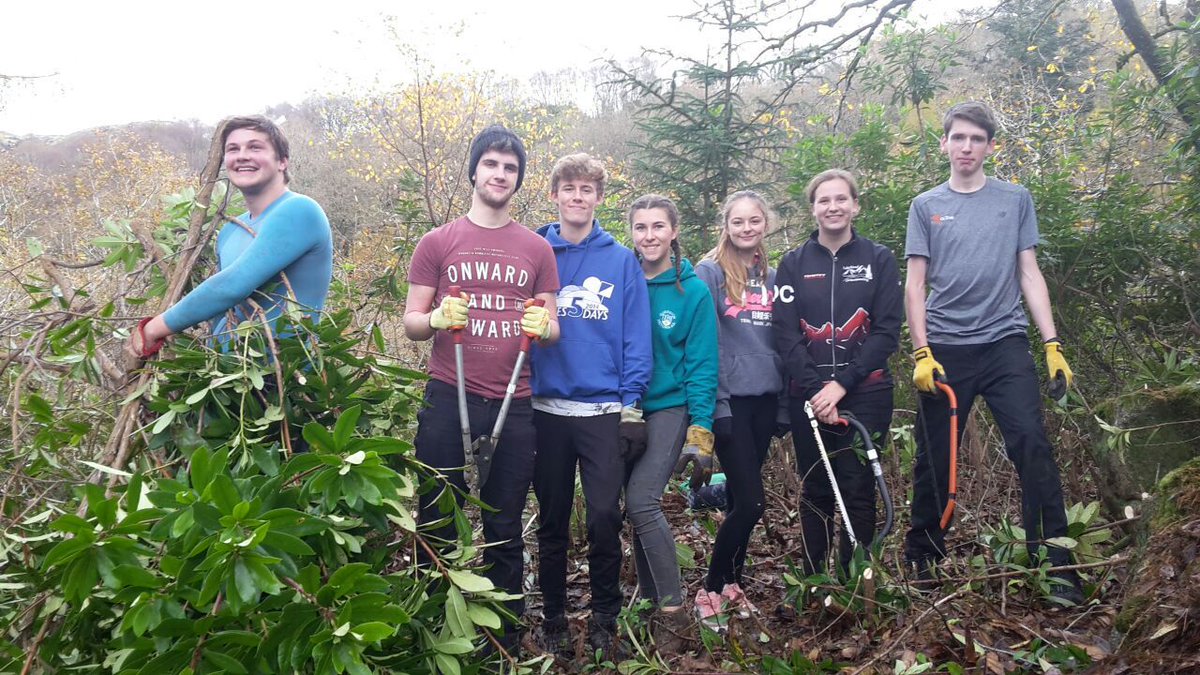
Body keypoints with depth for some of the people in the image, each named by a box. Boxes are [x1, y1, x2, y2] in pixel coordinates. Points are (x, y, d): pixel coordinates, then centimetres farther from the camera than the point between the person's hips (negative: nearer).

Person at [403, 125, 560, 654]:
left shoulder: (538, 249, 9)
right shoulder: (437, 242, 5)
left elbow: (552, 329, 9)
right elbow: (411, 323, 4)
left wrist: (542, 327, -14)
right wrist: (436, 318, -18)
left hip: (514, 406, 1)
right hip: (447, 401, -1)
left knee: (505, 529, 9)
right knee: (438, 522, 8)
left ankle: (505, 640, 22)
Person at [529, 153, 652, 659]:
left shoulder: (621, 260, 2)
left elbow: (636, 336, 0)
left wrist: (631, 403, -6)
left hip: (604, 408, -1)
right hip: (546, 407, 1)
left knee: (604, 516, -3)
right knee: (552, 520, 11)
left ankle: (605, 616, 17)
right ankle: (554, 617, 26)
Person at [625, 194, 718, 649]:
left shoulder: (693, 291, -5)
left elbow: (702, 365, -6)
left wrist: (701, 432, -10)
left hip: (670, 407, -4)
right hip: (625, 407, 4)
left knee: (642, 501, -16)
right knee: (638, 505, 8)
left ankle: (673, 611, -4)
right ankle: (650, 596, 25)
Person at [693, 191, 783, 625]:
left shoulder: (771, 277, 13)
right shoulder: (709, 272, -5)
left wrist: (787, 402, 16)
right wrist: (715, 404, -15)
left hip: (765, 399, 5)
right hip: (730, 399, -5)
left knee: (741, 499, 10)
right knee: (750, 502, -8)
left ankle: (732, 583, 23)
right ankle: (711, 589, 7)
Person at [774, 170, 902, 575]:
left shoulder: (879, 260, 4)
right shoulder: (793, 264, 7)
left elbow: (887, 332, -3)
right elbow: (786, 334, -1)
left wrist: (841, 384, -12)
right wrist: (816, 388, -13)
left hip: (865, 392, -1)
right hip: (808, 395, 1)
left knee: (858, 489, 0)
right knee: (816, 491, 7)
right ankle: (812, 579, 18)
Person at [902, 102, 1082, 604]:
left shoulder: (1015, 200, 11)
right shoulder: (926, 206, 9)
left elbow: (1030, 275, 10)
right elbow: (915, 286, 5)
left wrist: (1053, 345, 0)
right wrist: (921, 353, -5)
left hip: (1005, 344, 0)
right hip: (945, 350, 0)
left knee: (1032, 445, -12)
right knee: (934, 459, 4)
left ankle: (1056, 566, -5)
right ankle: (921, 561, 17)